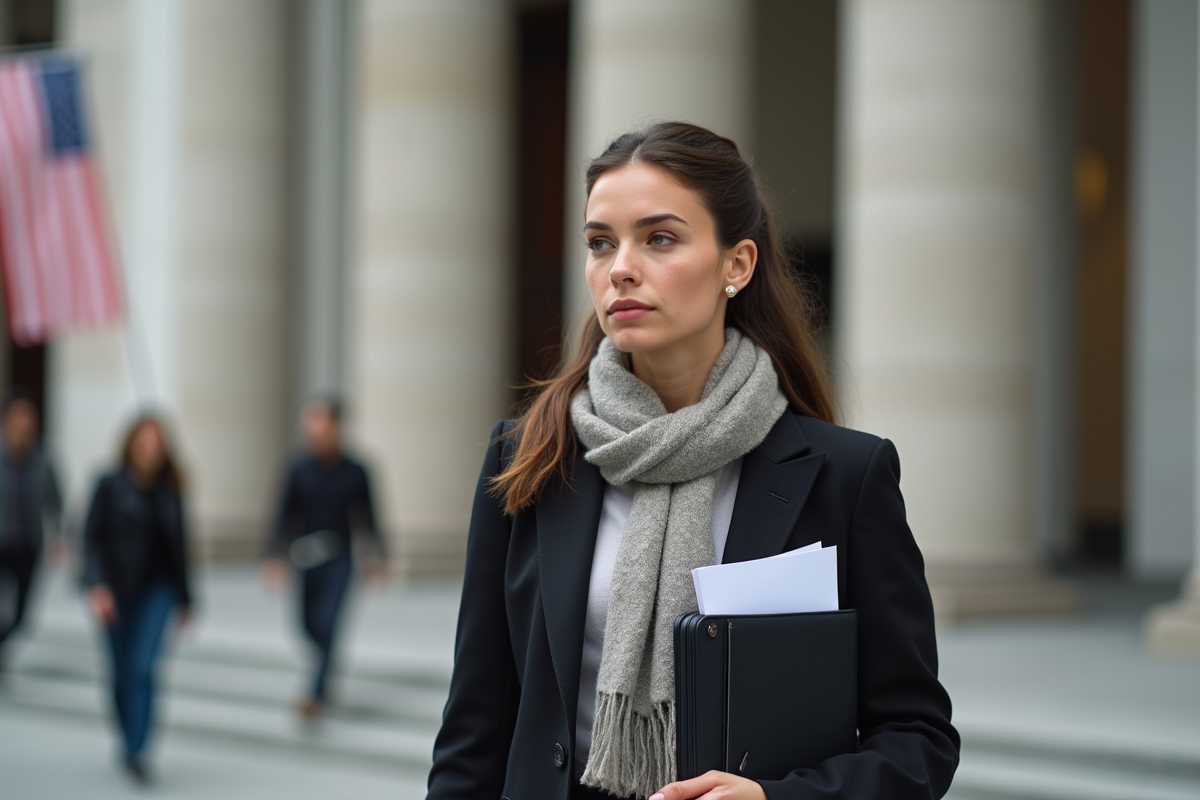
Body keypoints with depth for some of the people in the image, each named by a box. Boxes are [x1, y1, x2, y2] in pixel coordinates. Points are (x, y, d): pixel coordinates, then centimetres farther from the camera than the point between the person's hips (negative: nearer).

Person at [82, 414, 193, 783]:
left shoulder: (169, 490, 2)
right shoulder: (110, 486, -6)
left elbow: (179, 545, 10)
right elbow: (92, 539, -10)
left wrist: (185, 599, 14)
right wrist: (98, 586, -23)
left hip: (157, 589, 1)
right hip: (116, 590, -1)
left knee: (143, 667, -14)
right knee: (121, 673, 9)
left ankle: (137, 753, -12)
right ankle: (128, 740, 31)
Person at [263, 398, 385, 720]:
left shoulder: (354, 473, -3)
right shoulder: (299, 469, -1)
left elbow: (366, 518, 3)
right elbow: (287, 515, 2)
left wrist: (376, 554, -6)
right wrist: (276, 555, -5)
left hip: (339, 558, -2)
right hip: (307, 558, 2)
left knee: (327, 621, -13)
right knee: (309, 622, 10)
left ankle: (318, 692, -10)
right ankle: (328, 666, 40)